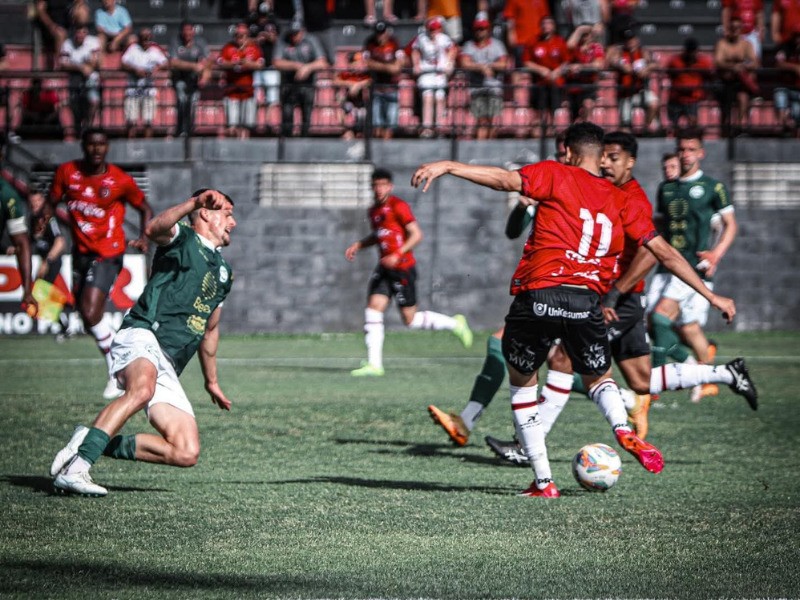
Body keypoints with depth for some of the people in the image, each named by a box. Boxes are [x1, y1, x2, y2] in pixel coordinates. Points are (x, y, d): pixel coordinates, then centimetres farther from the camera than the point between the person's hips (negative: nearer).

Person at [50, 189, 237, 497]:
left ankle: (93, 442, 1)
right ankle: (75, 468, -48)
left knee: (187, 453, -8)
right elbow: (154, 229, -19)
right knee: (142, 388, -41)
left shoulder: (223, 272, 30)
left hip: (168, 368, 7)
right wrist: (195, 202, -31)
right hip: (142, 336, -7)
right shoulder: (182, 238, 7)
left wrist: (211, 382, 44)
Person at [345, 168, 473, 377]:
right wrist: (358, 245, 14)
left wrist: (397, 255, -26)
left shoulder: (398, 206, -12)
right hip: (385, 268, 8)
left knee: (410, 320, -3)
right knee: (373, 310, -6)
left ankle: (454, 324, 19)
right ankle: (374, 364, -6)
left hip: (403, 268, -8)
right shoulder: (373, 210, 13)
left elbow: (416, 235, -16)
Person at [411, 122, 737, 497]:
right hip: (586, 301, 3)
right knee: (599, 378, 26)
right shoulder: (620, 201, 16)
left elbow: (505, 180, -11)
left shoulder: (556, 175, 6)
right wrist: (712, 297, 22)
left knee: (521, 381, 19)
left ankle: (543, 481, 9)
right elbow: (664, 252, 16)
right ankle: (623, 430, -10)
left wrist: (447, 166, -12)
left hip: (537, 296, -3)